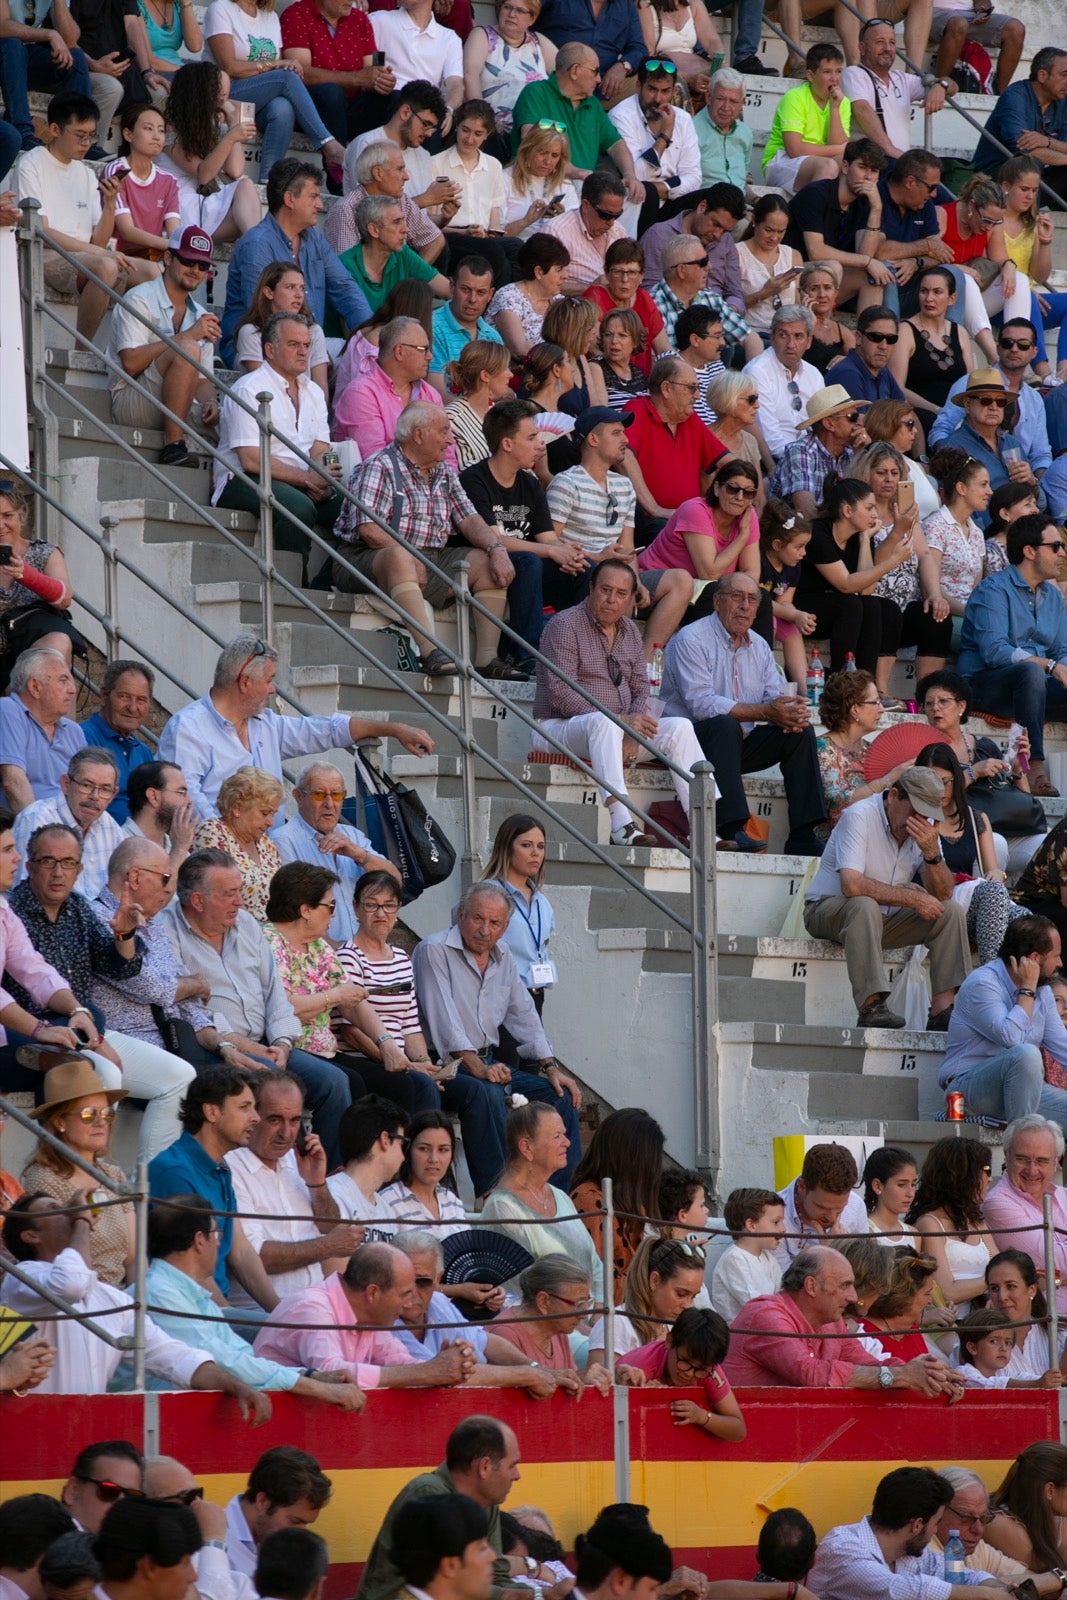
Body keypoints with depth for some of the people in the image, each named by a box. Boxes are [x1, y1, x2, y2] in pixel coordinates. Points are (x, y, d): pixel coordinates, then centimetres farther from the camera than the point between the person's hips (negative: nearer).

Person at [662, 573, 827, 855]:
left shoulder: (759, 647, 14)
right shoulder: (691, 640, -12)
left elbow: (775, 700, 7)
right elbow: (702, 704, -23)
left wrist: (791, 715, -20)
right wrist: (765, 712, -27)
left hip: (737, 743, 7)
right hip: (693, 742, -7)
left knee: (800, 732, -10)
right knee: (726, 725, -36)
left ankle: (802, 838, -15)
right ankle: (730, 829, -44)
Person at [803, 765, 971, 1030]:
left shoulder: (925, 827, -1)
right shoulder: (860, 817, -21)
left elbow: (942, 895, -7)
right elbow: (851, 885, -33)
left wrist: (931, 852, -25)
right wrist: (911, 898, -27)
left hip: (882, 918, 7)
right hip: (828, 908, -7)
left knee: (952, 912, -9)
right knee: (864, 905, -38)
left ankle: (943, 1009, -17)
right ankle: (871, 1008, -44)